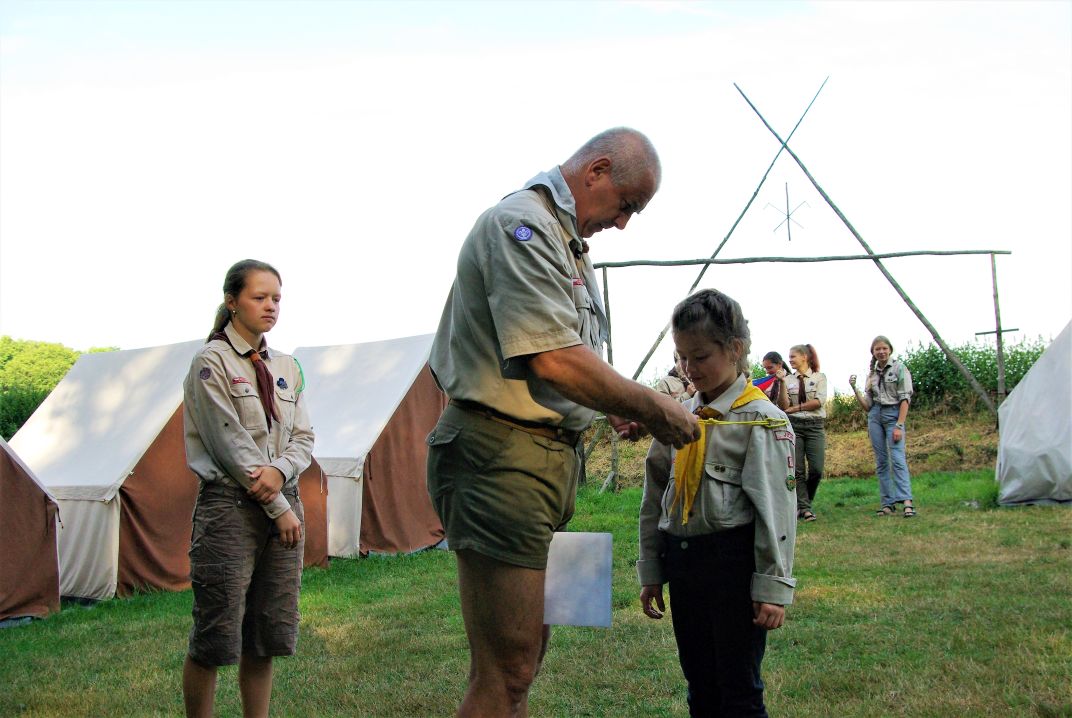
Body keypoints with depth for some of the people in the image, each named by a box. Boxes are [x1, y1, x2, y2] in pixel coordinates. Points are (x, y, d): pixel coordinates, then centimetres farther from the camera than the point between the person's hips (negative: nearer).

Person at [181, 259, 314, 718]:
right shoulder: (212, 362, -5)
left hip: (283, 503, 6)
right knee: (216, 638, -5)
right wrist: (280, 508, -10)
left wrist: (280, 470, -11)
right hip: (230, 505, -6)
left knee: (266, 637, 8)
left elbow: (303, 437, 12)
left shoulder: (286, 368, 14)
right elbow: (231, 443, -10)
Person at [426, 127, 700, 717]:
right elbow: (554, 360, -23)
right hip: (502, 453, -11)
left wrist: (614, 409, 8)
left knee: (526, 654, 16)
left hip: (552, 452, 11)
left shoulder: (570, 241, 20)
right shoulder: (521, 225, -13)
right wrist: (654, 409, -13)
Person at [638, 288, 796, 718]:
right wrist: (651, 573, 14)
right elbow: (655, 500, 15)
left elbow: (775, 509, -11)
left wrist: (773, 586, -15)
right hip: (682, 563, 6)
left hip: (734, 564, -6)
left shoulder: (760, 420, -8)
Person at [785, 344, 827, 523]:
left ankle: (804, 502, 13)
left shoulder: (819, 377, 5)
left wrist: (795, 408, -8)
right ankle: (804, 507, 2)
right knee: (797, 469, -4)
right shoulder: (788, 380, 11)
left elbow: (819, 401, -7)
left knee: (816, 469, -9)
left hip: (815, 425, -2)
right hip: (794, 426, 2)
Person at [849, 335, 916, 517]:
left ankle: (907, 502, -27)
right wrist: (854, 389, 0)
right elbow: (867, 405, 14)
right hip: (875, 416, 6)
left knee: (897, 458, -18)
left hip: (893, 414, -5)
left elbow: (905, 399, -7)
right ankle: (887, 503, 3)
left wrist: (899, 425, -15)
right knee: (881, 462, 2)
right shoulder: (872, 374, 15)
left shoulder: (899, 368, -1)